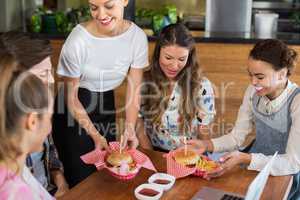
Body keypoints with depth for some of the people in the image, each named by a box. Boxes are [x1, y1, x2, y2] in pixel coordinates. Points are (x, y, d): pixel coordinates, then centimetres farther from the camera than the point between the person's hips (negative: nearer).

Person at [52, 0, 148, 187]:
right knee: (82, 177, 2)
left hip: (107, 104, 4)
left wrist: (130, 128, -20)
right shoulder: (78, 40, -25)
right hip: (73, 109, -3)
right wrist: (94, 134, -18)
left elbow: (134, 89, -8)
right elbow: (71, 97, -15)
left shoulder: (138, 36, -16)